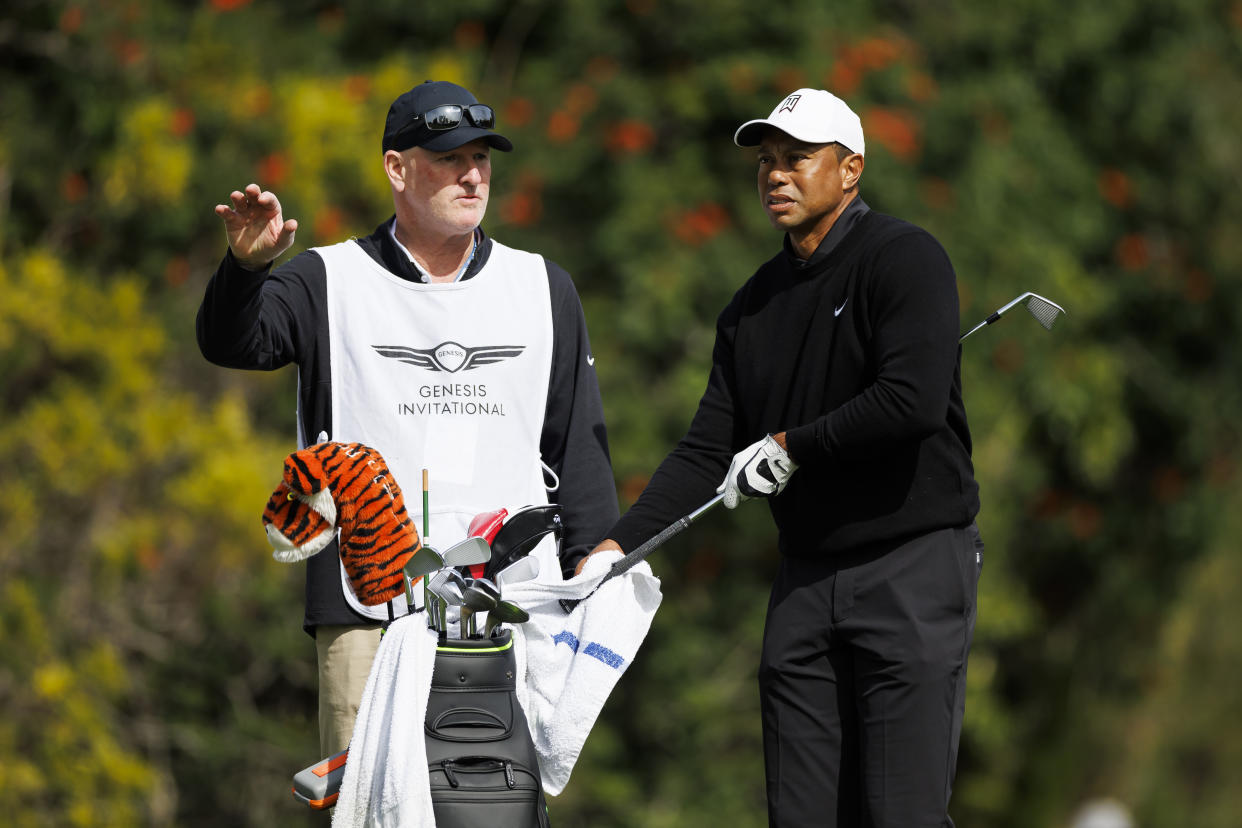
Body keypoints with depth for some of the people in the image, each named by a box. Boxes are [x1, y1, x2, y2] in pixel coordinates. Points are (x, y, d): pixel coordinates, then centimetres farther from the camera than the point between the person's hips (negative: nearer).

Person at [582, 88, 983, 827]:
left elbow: (915, 401, -22)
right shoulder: (756, 303, 14)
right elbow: (707, 451, 12)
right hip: (805, 583, 7)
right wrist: (618, 545, 0)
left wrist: (788, 448, -12)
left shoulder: (904, 259, -8)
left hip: (914, 565, -7)